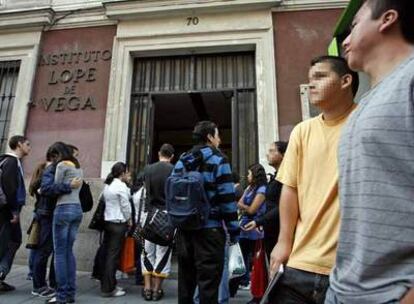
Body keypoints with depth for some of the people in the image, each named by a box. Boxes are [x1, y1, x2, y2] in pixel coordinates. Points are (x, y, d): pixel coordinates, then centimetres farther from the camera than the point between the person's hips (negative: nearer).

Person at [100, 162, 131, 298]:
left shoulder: (108, 185, 12)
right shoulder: (121, 185, -13)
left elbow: (106, 202, 13)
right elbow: (125, 205, -12)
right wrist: (129, 220, 3)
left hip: (107, 221, 8)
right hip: (118, 223, -8)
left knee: (107, 253, 13)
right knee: (114, 255, -2)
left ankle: (106, 284, 24)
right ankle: (108, 289, 6)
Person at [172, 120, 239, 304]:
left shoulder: (181, 161, 11)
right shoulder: (218, 160, -6)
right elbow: (227, 198, -12)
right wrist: (234, 230, -6)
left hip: (184, 228, 6)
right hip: (209, 229, -6)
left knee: (186, 278, 17)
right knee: (208, 281, 4)